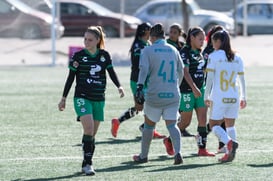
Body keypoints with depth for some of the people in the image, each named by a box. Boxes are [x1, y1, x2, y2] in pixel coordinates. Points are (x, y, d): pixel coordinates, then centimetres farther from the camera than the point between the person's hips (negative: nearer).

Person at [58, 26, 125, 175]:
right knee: (88, 128, -20)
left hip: (99, 99, 3)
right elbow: (71, 77, 4)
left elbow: (111, 72, 8)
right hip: (82, 97, -3)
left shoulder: (104, 55, 6)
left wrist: (119, 86, -12)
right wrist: (64, 98, 5)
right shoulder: (78, 56, -1)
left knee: (92, 134, 7)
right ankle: (88, 163, -17)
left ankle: (86, 165, 17)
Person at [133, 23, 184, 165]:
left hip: (154, 95, -2)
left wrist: (139, 90, -16)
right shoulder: (173, 50, 11)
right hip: (173, 95, 3)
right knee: (172, 125, 2)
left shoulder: (148, 50, -2)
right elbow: (180, 71, 17)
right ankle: (177, 152, -20)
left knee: (149, 125, 13)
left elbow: (143, 70, -13)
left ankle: (143, 156, 23)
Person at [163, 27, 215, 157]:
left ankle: (202, 148, 2)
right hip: (187, 91, -7)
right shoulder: (185, 52, -12)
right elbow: (185, 72, -21)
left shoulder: (199, 52, 12)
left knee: (203, 120, -1)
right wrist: (194, 88, -31)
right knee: (186, 122, 1)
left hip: (200, 90, 7)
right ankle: (169, 141, 22)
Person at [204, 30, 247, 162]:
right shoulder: (237, 58, 8)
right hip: (234, 97, 5)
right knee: (230, 125, 13)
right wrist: (243, 97, 17)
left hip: (219, 97, -5)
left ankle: (230, 142, -22)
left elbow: (210, 78, -8)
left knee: (214, 125, 3)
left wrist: (206, 96, -1)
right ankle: (230, 153, 7)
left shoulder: (214, 56, -6)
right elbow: (242, 79, 10)